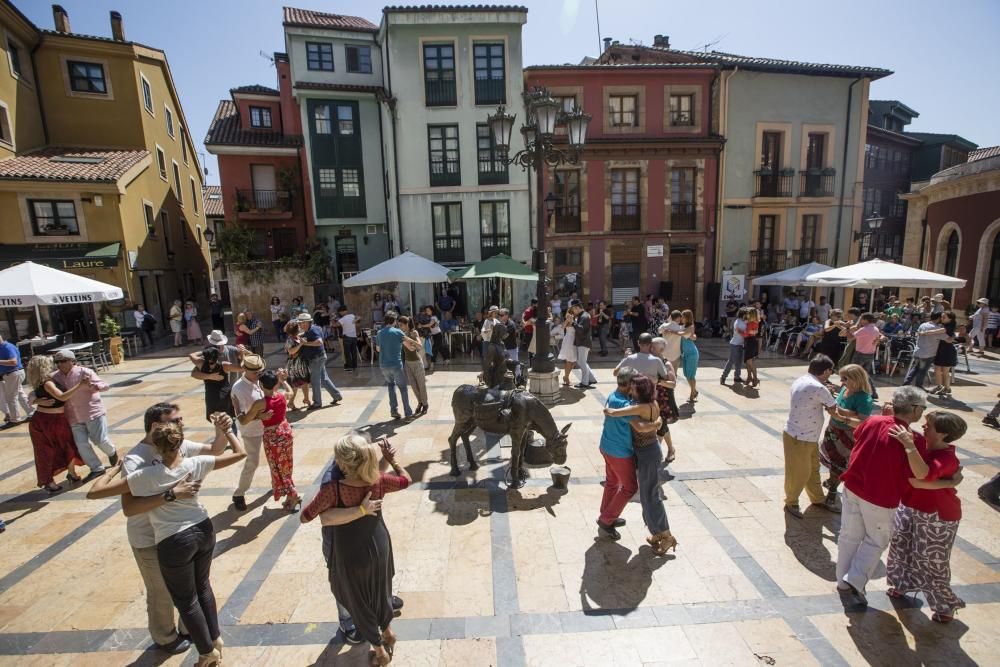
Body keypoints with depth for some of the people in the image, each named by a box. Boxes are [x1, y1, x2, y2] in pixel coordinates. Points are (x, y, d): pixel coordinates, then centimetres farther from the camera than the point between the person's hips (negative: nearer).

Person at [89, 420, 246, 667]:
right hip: (204, 531, 4)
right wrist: (226, 429, 3)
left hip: (174, 543, -3)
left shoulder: (146, 476, -21)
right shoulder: (196, 464, -14)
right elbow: (240, 453, -8)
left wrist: (115, 469, 3)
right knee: (203, 587, 27)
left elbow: (94, 492, -13)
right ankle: (215, 639, 43)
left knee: (186, 601, 19)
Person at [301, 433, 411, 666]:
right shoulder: (379, 481, -20)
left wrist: (322, 498, 0)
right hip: (379, 546, 3)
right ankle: (387, 632, 54)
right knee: (380, 591, 30)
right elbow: (405, 480, -1)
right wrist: (391, 459, 4)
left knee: (359, 601, 23)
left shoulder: (332, 489, -30)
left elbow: (305, 517, -16)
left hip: (352, 554, -3)